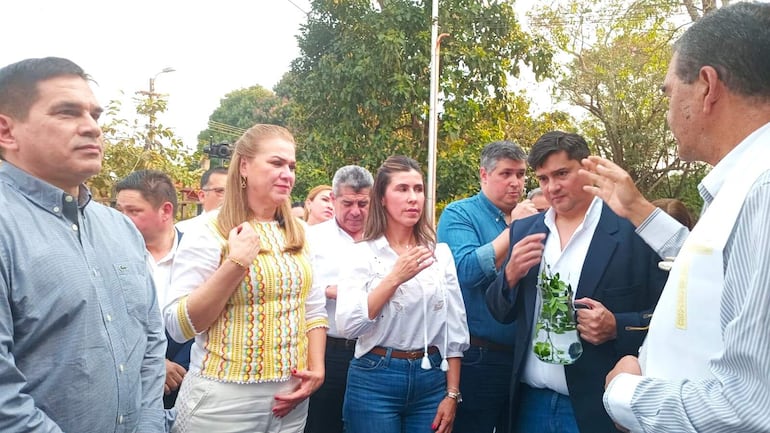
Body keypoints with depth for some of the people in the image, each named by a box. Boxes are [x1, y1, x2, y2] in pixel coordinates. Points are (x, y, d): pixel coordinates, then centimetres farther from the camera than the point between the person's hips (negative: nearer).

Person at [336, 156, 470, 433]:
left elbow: (454, 328, 5)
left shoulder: (441, 253, 4)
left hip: (432, 378, 3)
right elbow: (347, 325, -14)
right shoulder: (362, 253, -4)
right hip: (375, 380, -2)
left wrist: (452, 394, 2)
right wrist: (394, 278, -19)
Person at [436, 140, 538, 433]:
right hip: (478, 358, -5)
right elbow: (467, 271, -24)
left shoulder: (529, 219, 8)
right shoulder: (459, 214, -7)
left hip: (523, 355, 5)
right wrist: (514, 228, -19)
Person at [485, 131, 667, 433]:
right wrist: (511, 275, -11)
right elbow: (501, 313, 7)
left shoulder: (634, 231, -8)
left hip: (597, 407, -4)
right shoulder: (524, 231, 5)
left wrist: (617, 327, -22)